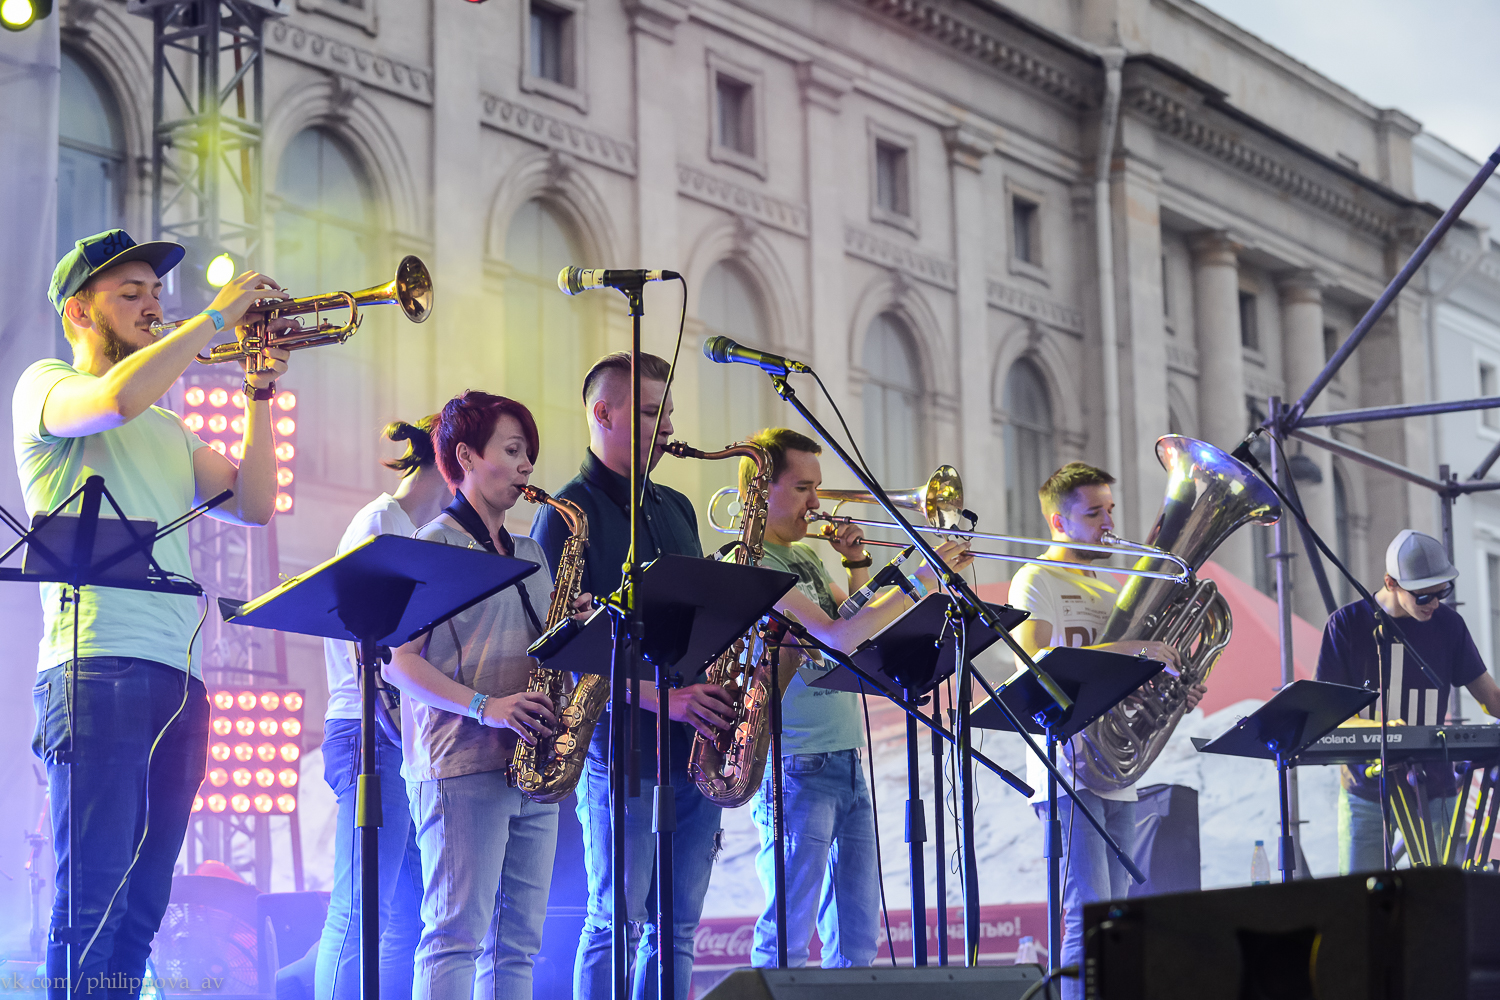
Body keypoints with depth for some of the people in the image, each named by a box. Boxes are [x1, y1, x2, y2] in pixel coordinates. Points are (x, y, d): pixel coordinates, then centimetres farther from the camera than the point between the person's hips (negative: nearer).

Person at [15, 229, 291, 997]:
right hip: (97, 667, -7)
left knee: (140, 909, 4)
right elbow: (113, 400, -18)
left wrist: (259, 396, 10)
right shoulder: (46, 385, 5)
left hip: (178, 675, 7)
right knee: (91, 902, -14)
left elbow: (252, 506, 19)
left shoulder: (167, 429, 27)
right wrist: (218, 316, -11)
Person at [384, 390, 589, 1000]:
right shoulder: (433, 546, -3)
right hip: (463, 766, -7)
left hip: (531, 768, 7)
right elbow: (398, 659, -10)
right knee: (456, 933, -10)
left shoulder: (529, 554, 20)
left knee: (520, 939, 5)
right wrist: (483, 707, -20)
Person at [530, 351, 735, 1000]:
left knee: (678, 927, 7)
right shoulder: (568, 513, -5)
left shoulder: (675, 509, 18)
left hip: (693, 750, 7)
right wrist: (661, 698, -22)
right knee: (617, 921, -5)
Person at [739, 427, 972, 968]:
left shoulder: (807, 554, 16)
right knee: (786, 940, -6)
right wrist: (924, 580, -21)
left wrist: (858, 566, 9)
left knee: (857, 937, 10)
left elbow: (858, 626, 25)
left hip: (846, 761, 9)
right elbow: (838, 637, -22)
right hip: (797, 767, -9)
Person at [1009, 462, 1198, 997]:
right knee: (1088, 918, -16)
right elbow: (1038, 664, -19)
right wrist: (1130, 648, -22)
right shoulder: (1036, 581, -2)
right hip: (1066, 769, -8)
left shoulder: (1111, 587, 22)